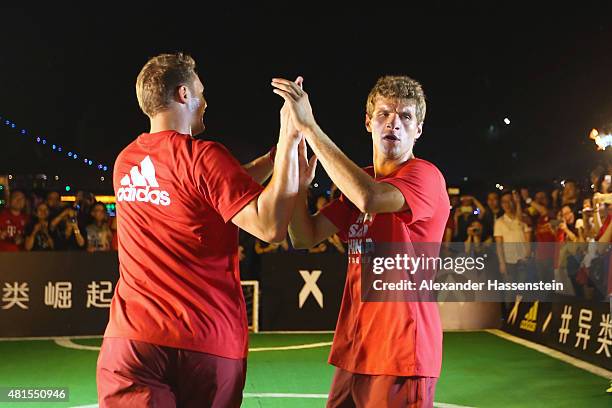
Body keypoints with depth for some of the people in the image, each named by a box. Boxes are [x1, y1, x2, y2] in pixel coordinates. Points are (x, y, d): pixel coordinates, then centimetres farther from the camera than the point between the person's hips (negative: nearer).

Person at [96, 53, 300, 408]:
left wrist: (279, 151, 22)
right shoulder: (204, 156, -9)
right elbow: (271, 226, -17)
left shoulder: (125, 163, 11)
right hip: (209, 345, -4)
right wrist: (290, 139, -12)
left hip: (130, 339, 4)